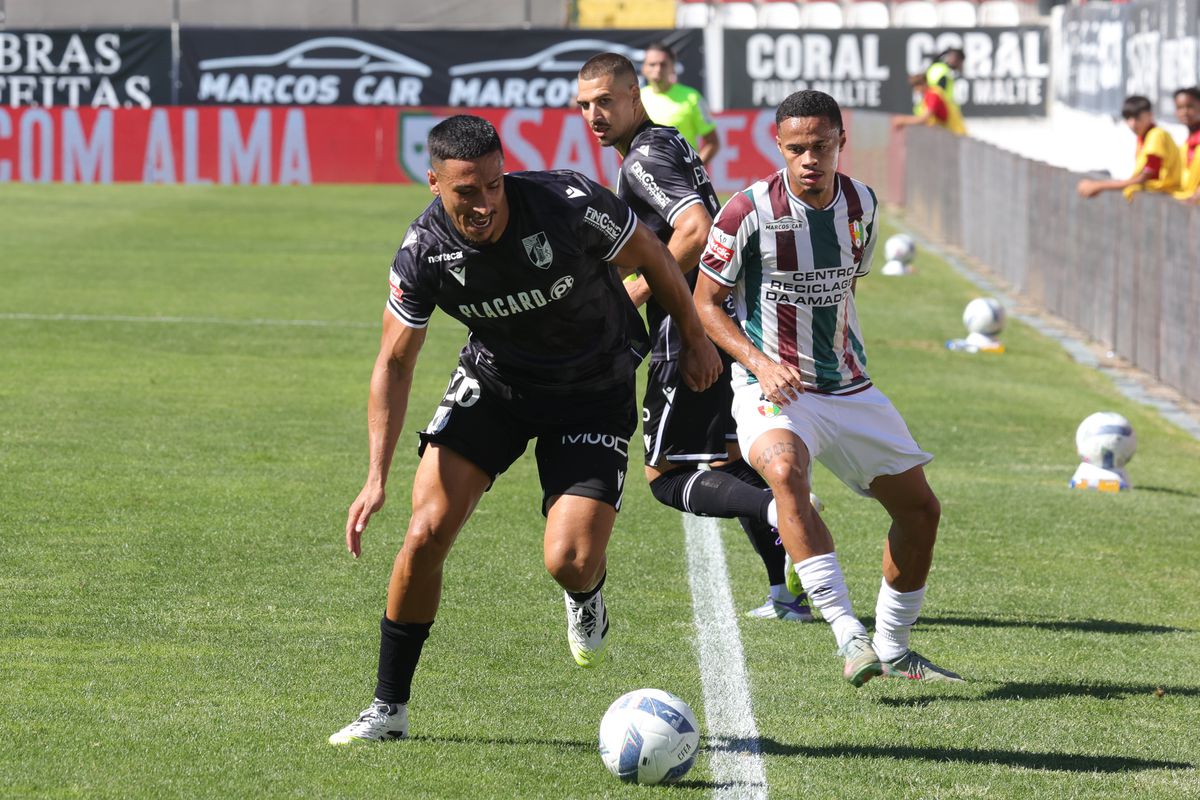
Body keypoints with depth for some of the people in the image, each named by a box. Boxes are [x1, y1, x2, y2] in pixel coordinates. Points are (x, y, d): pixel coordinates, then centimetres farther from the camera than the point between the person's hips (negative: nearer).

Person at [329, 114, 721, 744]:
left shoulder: (570, 204, -29)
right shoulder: (423, 253, -21)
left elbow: (652, 257, -9)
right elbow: (394, 362, -10)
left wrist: (694, 338, 3)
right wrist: (377, 475, -18)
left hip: (594, 393, -2)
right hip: (493, 381, 2)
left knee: (569, 561, -17)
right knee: (427, 532, -12)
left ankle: (586, 598, 25)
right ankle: (388, 709, 3)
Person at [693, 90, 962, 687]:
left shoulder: (860, 203, 2)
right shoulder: (750, 211, -15)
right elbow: (705, 302, -7)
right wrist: (760, 362, -20)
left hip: (848, 387, 6)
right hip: (773, 388, -6)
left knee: (920, 508, 7)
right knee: (785, 468, -37)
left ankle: (893, 648, 27)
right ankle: (850, 637, -40)